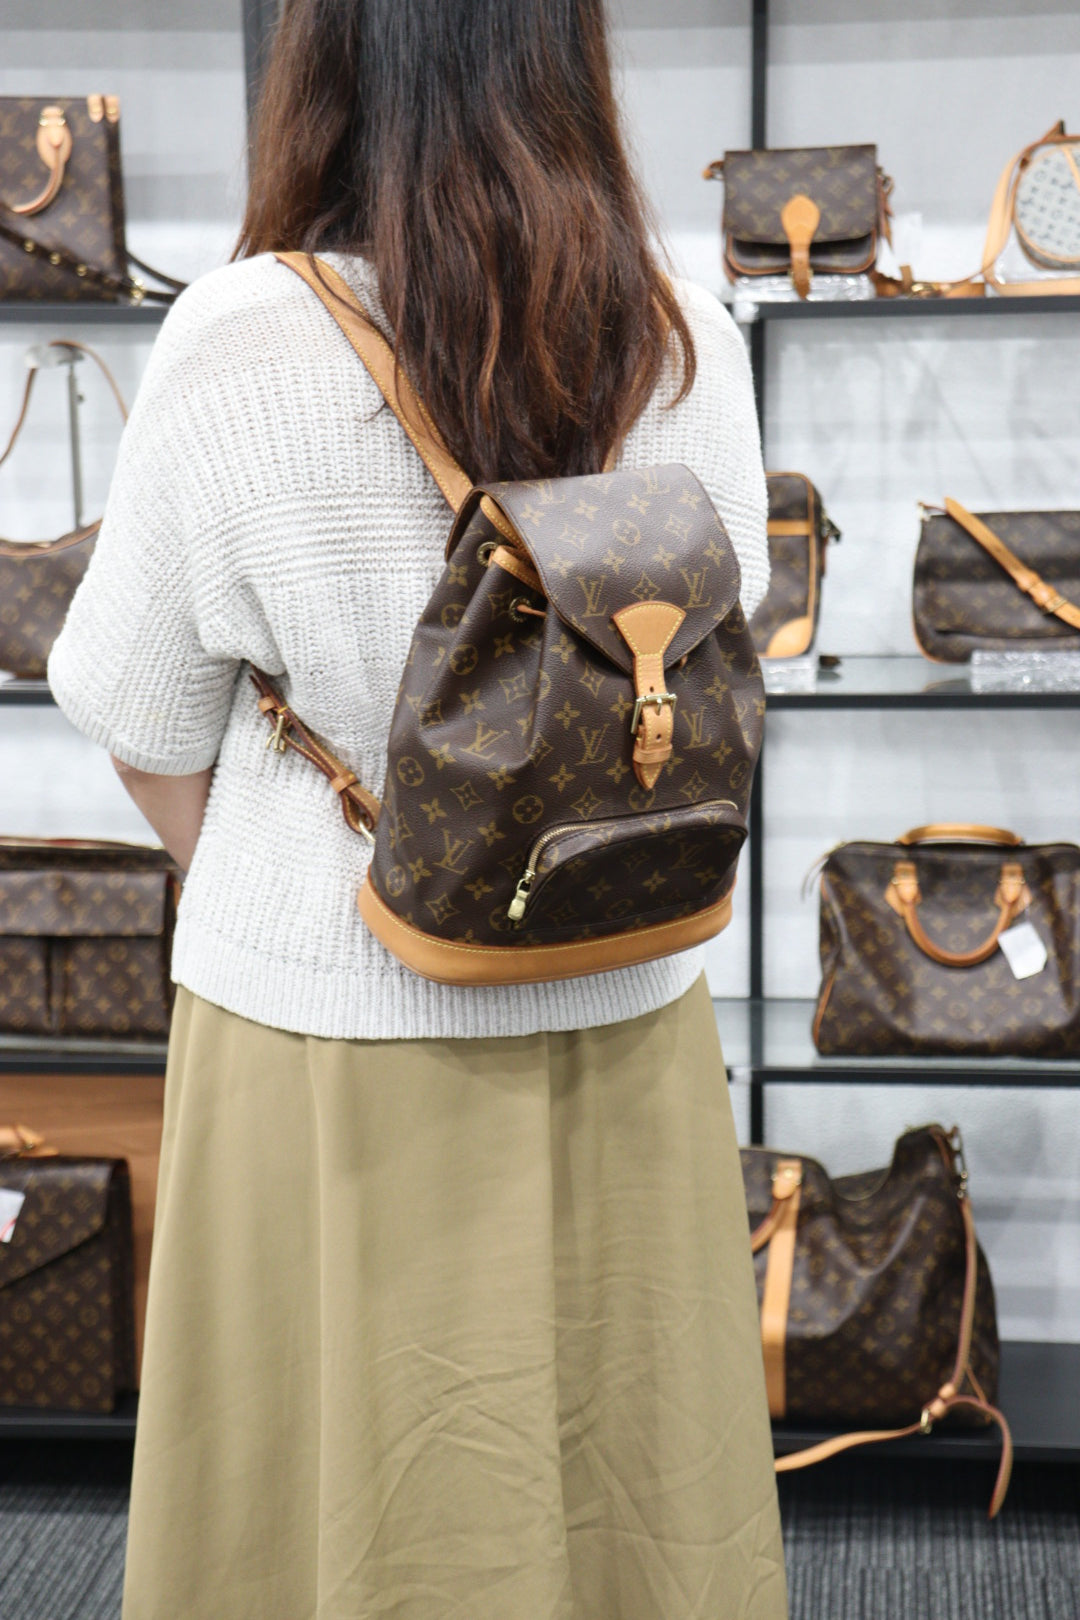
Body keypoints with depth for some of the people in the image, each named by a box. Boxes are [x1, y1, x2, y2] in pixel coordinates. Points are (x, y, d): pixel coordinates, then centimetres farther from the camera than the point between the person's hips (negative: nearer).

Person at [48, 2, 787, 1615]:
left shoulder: (239, 347, -15)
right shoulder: (686, 346, -6)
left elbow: (153, 733, -5)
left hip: (333, 1020, -3)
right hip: (625, 1018, 3)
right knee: (626, 1479, 19)